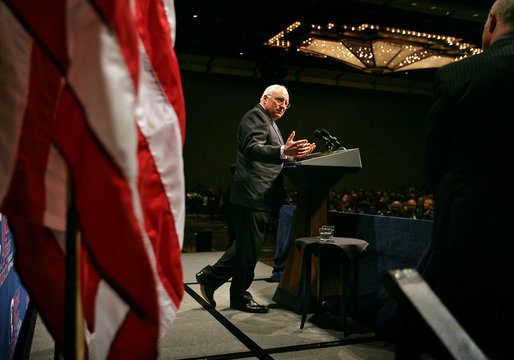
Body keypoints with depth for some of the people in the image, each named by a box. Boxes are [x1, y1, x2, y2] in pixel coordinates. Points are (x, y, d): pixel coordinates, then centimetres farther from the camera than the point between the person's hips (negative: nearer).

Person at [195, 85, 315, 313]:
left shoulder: (269, 122, 26)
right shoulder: (255, 116, -7)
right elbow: (253, 148, -24)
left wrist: (294, 155, 17)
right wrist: (283, 151, -37)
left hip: (259, 197, 11)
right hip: (253, 195, -11)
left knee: (247, 245, 15)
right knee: (249, 246, -2)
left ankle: (211, 276, 24)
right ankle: (240, 298, 12)